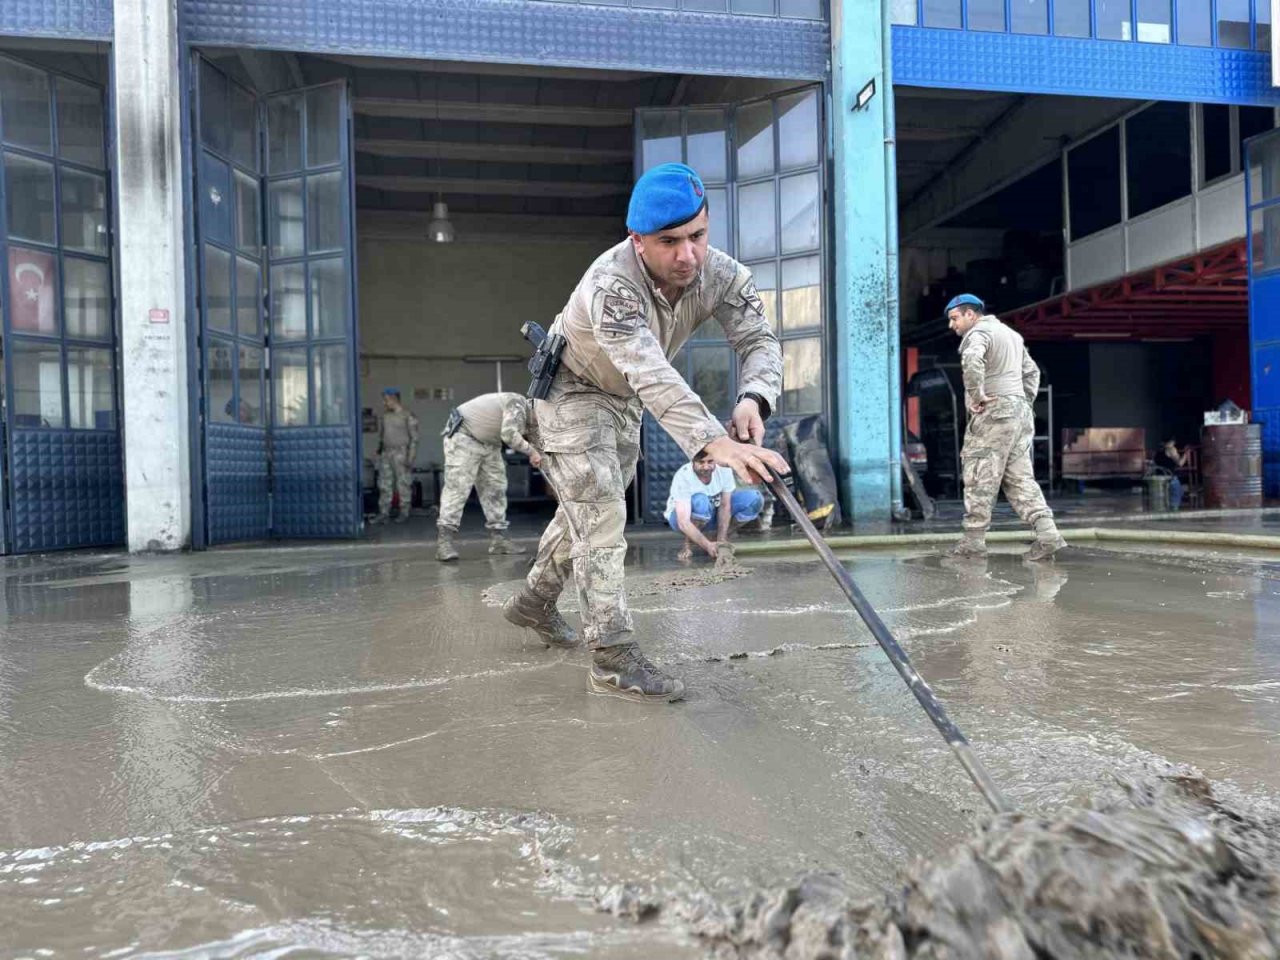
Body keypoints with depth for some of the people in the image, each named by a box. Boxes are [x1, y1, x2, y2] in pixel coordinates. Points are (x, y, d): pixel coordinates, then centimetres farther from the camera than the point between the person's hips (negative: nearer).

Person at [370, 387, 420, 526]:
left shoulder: (408, 416, -9)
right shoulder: (385, 416, 10)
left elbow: (414, 438, -10)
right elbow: (381, 435, 17)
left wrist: (411, 457, -16)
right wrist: (379, 451, 15)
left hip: (401, 454, -6)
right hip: (386, 454, 6)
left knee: (403, 484, 0)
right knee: (384, 484, 2)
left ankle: (404, 513, 10)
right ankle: (383, 514, 3)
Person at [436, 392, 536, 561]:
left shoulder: (525, 414, 7)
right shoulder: (517, 403, -22)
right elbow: (509, 434, -34)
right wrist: (531, 452, -24)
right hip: (464, 435, -10)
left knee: (495, 487, 5)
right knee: (458, 487, -15)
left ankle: (498, 537, 9)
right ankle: (444, 539, -17)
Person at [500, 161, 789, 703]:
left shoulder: (720, 275, -22)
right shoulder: (610, 284, -40)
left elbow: (759, 339, -21)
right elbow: (650, 374, -53)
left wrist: (753, 398, -45)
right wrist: (715, 442, -65)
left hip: (624, 400, 7)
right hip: (570, 390, -7)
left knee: (589, 509, 18)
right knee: (601, 515, -14)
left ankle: (534, 601, 38)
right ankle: (614, 658, -6)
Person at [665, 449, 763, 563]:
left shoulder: (724, 469, -22)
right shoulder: (683, 477, -33)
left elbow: (725, 506, -19)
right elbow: (683, 523, -39)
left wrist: (721, 541, -28)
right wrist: (707, 546, -48)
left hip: (713, 514, 4)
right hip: (681, 516, -4)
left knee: (755, 499, -18)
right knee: (700, 501, -40)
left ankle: (721, 541, -3)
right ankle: (689, 544, -13)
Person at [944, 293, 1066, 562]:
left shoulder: (978, 332, -5)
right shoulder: (1010, 333, 25)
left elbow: (972, 361, -28)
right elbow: (1031, 371, 30)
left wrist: (977, 395, -20)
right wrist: (1026, 401, 22)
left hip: (993, 411, -9)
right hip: (1020, 412, 9)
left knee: (980, 476, -4)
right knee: (1019, 477, 7)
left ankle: (974, 540, -1)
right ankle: (1047, 533, -4)